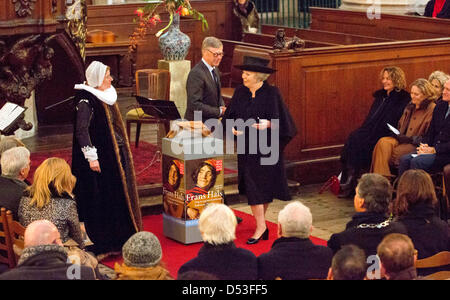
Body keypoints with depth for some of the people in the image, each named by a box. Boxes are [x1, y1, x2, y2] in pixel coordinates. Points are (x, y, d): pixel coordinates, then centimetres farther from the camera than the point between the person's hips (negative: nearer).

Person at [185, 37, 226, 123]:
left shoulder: (215, 70, 11)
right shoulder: (196, 74, -18)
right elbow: (195, 105, -23)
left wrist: (222, 107, 1)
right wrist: (219, 111, -19)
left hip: (212, 122, 9)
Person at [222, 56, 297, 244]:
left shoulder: (271, 93, -10)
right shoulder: (240, 92, 3)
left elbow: (281, 120, -9)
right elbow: (231, 115, 9)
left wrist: (268, 124, -27)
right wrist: (232, 128, -10)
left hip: (266, 147, -4)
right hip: (247, 146, 4)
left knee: (265, 186, 0)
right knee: (252, 186, 3)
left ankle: (260, 225, 8)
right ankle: (261, 225, 11)